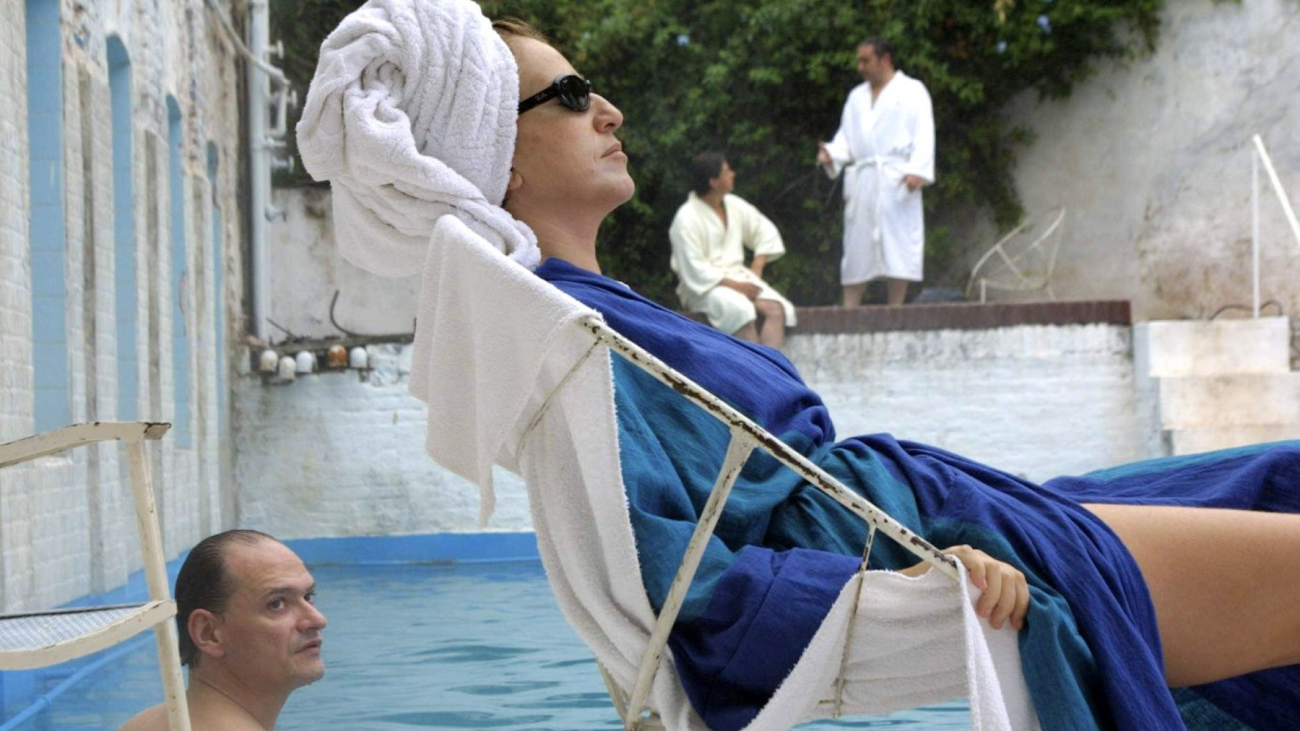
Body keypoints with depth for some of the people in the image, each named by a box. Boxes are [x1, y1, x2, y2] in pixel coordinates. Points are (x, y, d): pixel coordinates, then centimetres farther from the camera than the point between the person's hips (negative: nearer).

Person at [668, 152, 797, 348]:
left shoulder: (734, 205, 9)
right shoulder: (686, 219, -12)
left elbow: (766, 232, 20)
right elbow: (694, 272, -17)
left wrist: (756, 269, 5)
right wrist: (735, 286, -20)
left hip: (738, 276, 7)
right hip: (705, 286, -6)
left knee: (775, 309, -22)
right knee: (741, 310, -36)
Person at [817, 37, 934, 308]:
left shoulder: (912, 91, 6)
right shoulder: (856, 96, 23)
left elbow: (923, 135, -3)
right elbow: (846, 137, 18)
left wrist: (918, 171, -17)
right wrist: (832, 154, -4)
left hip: (896, 181, -5)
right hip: (862, 181, 5)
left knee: (897, 244, -6)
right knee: (857, 247, 1)